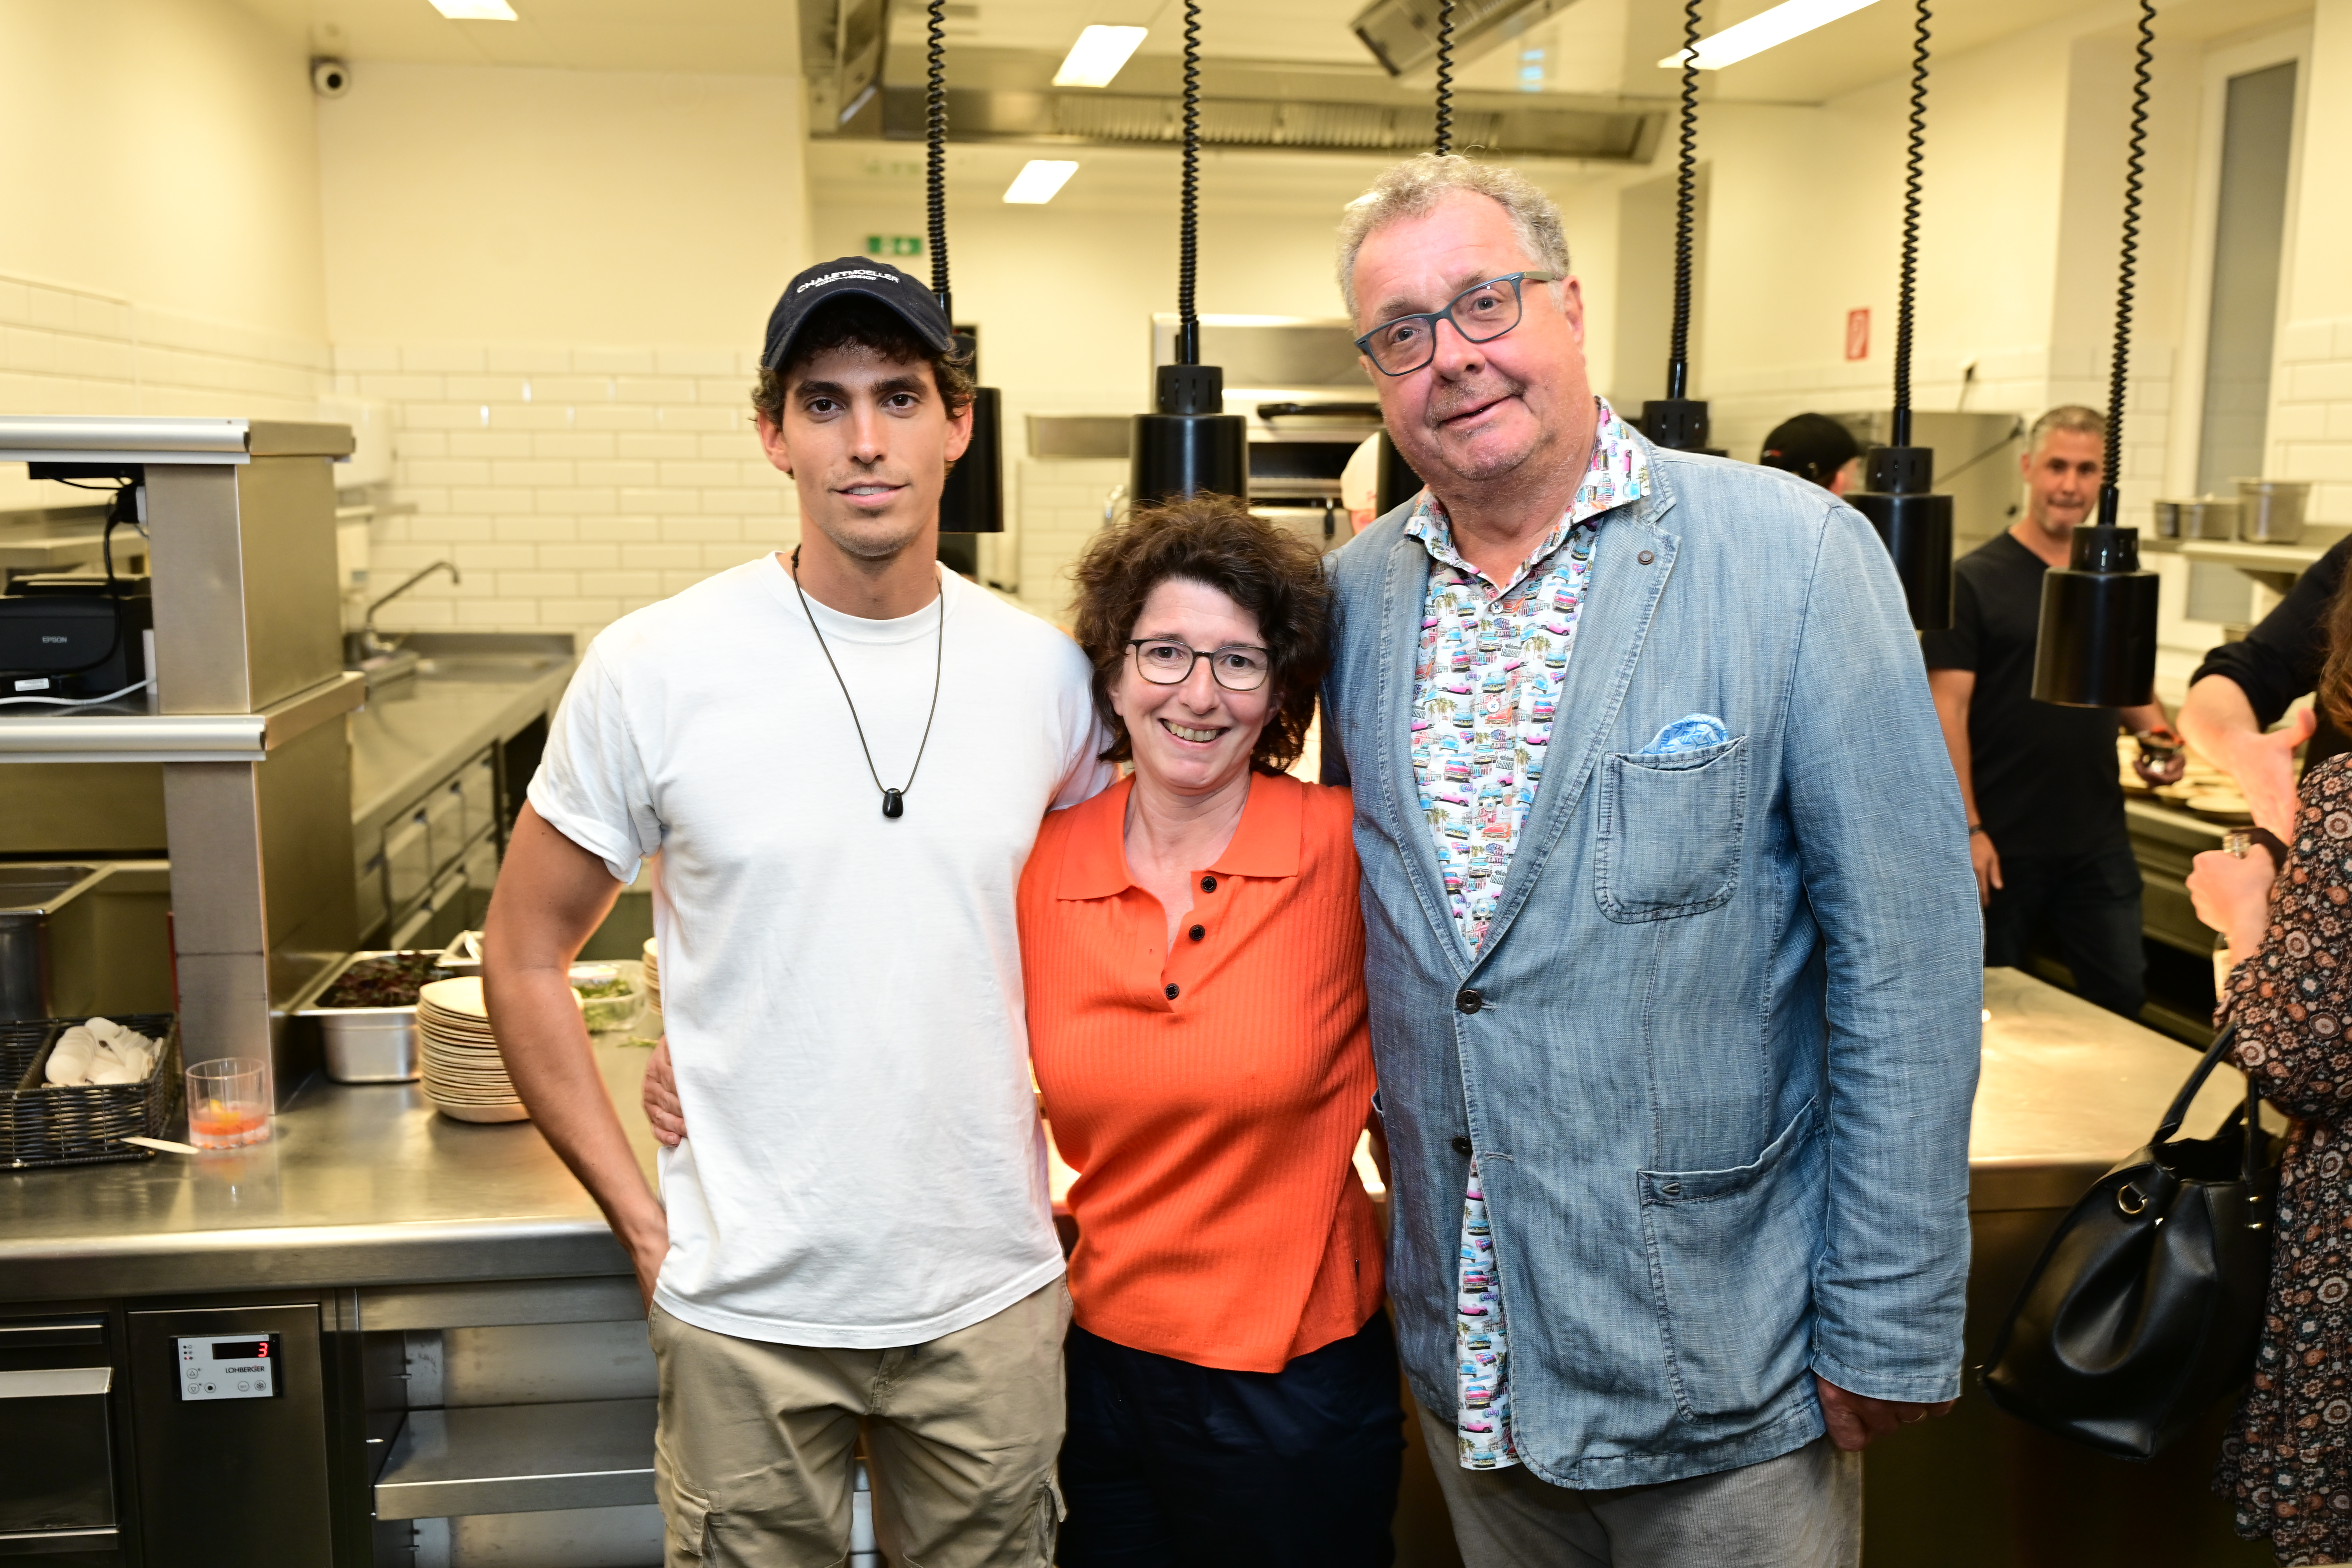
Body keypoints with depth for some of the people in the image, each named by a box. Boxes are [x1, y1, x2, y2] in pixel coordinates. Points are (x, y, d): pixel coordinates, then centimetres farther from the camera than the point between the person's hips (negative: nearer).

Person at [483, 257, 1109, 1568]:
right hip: (745, 1309, -2)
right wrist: (643, 1220, -4)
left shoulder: (1048, 675, -3)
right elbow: (525, 959, -1)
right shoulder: (655, 670, -10)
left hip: (992, 1298, 2)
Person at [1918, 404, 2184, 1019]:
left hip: (2099, 842, 5)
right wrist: (1967, 829, -17)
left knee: (2123, 993, 8)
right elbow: (1947, 708, -12)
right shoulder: (1975, 580, -7)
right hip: (2001, 845, -4)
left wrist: (2159, 734, -2)